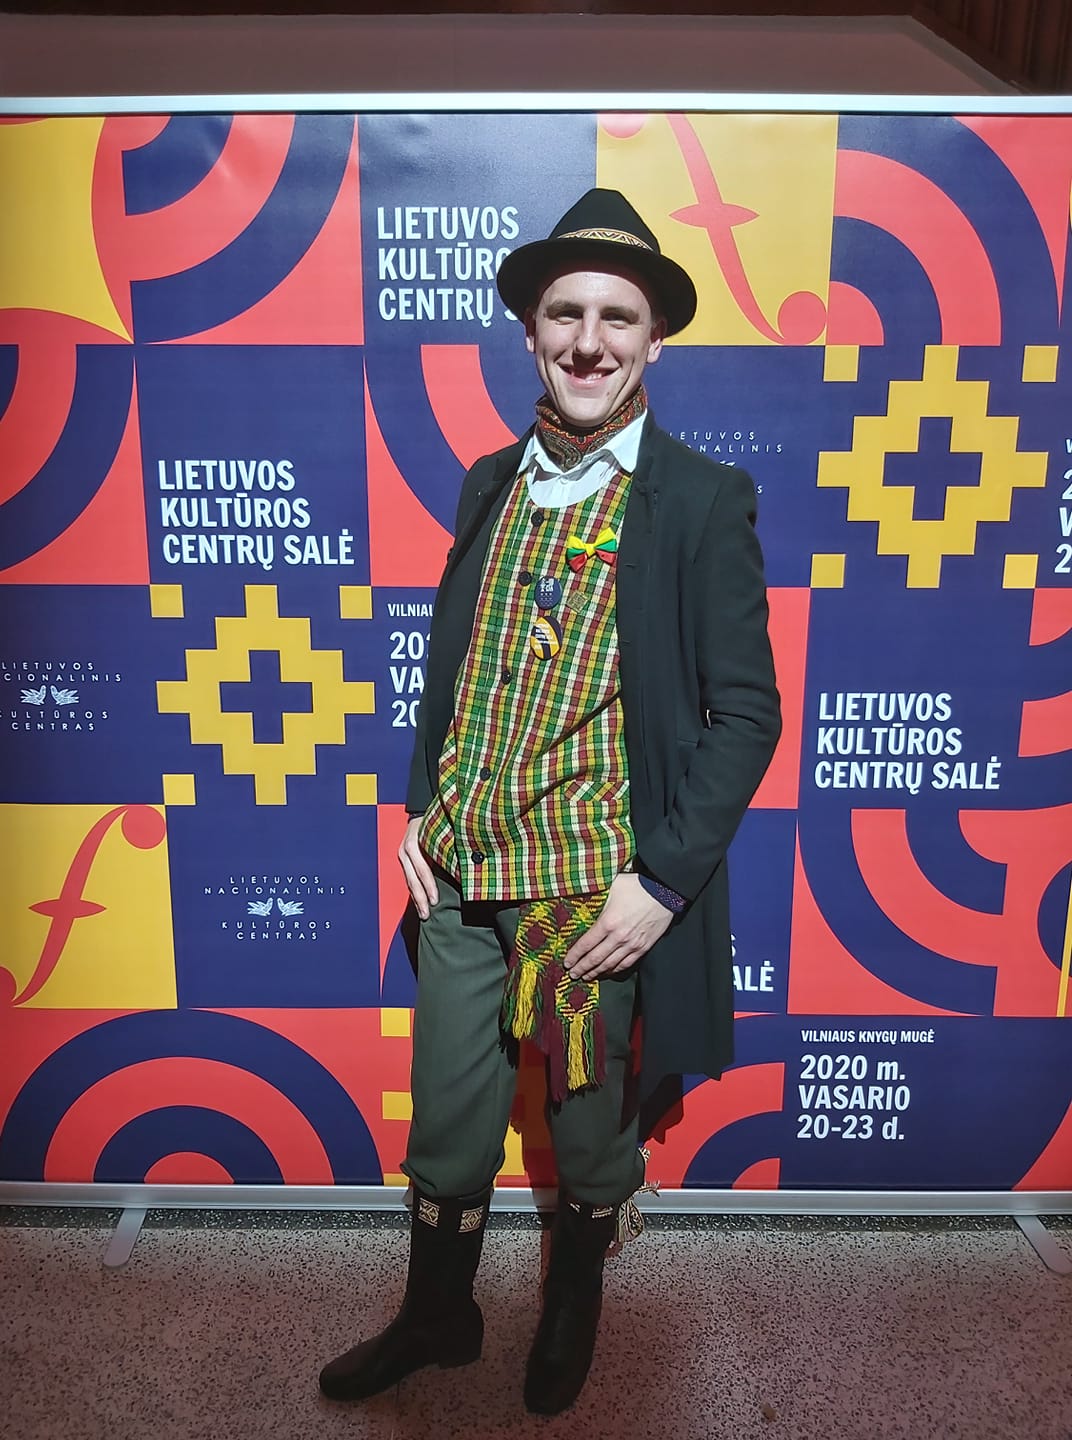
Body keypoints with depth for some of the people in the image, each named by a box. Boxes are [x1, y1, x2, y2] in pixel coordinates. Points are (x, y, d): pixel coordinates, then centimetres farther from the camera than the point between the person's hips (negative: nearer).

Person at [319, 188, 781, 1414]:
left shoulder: (703, 501, -8)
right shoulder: (489, 484, 6)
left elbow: (745, 710, -10)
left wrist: (660, 881, -16)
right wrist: (419, 808, 4)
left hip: (600, 890, -3)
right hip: (459, 875, 4)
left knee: (591, 1141, 18)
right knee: (447, 1132, 18)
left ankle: (571, 1313, 49)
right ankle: (437, 1317, 46)